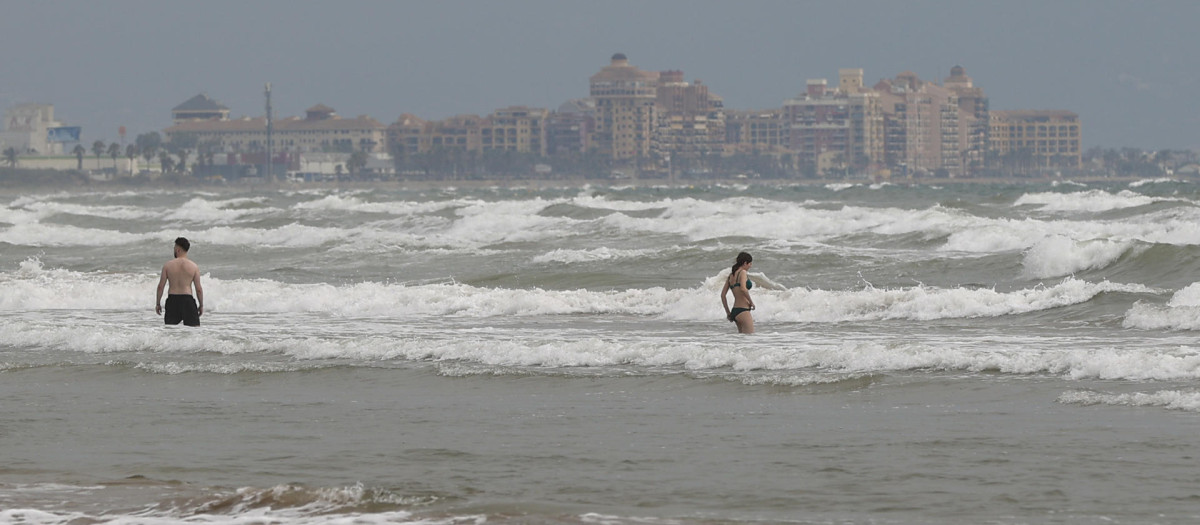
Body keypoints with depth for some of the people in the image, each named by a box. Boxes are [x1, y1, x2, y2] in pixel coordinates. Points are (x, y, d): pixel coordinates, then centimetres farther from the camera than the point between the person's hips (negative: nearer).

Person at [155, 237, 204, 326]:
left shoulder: (167, 265, 0)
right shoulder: (194, 267, -2)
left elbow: (161, 286, 1)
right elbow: (199, 289, -1)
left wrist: (158, 303, 11)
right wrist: (201, 305, 11)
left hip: (172, 300, 1)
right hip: (187, 300, -1)